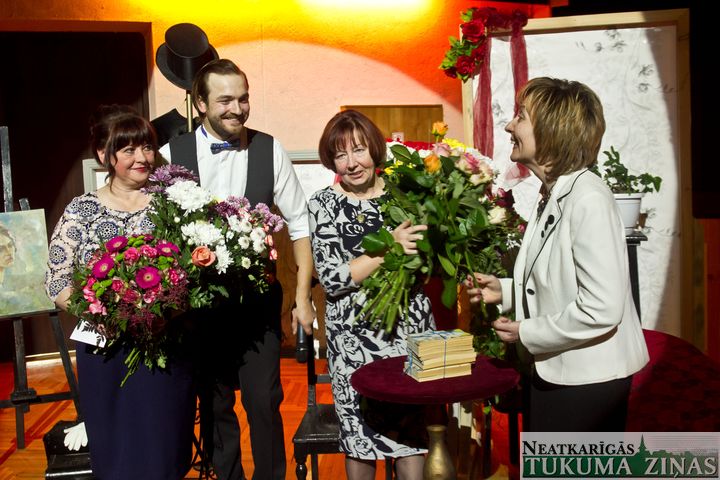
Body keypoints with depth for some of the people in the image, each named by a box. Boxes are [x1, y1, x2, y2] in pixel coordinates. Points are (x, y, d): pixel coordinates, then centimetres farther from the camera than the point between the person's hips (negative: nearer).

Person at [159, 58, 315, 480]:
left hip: (259, 301, 0)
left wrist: (303, 297, -2)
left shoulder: (269, 151, -4)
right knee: (215, 404, 15)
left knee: (264, 401, 4)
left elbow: (300, 226, 0)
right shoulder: (171, 155, -5)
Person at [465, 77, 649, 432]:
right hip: (553, 373, 9)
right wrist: (505, 290, 3)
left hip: (585, 382, -9)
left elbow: (601, 309, -27)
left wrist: (526, 332, -16)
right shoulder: (550, 197, 7)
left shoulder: (588, 199, -22)